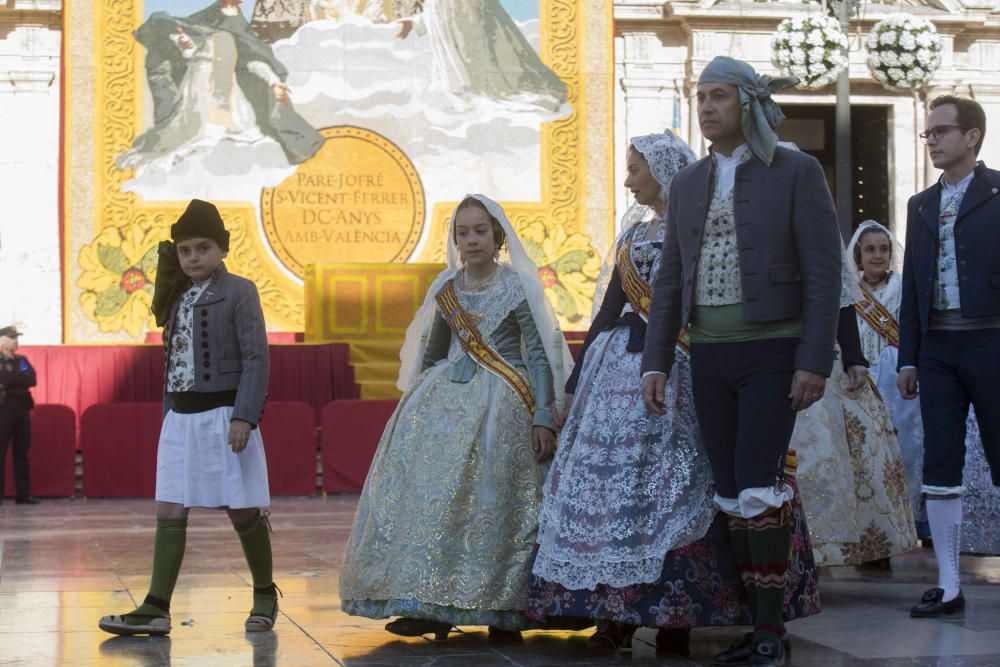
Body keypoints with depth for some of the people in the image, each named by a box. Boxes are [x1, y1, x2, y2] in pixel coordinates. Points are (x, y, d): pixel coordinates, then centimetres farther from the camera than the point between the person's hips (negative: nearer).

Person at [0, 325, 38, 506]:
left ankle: (23, 494, 9)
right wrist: (19, 380, -10)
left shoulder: (22, 360, 16)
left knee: (22, 452, 6)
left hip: (22, 408, 6)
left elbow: (31, 380, -2)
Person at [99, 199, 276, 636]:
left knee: (243, 511, 2)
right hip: (180, 417, 6)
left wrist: (245, 416, -18)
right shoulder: (178, 297, 14)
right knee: (169, 512, -1)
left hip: (223, 415, -6)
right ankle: (156, 609, -2)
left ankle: (265, 595, 20)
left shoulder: (238, 292, -5)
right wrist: (169, 415, 15)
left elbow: (256, 358, -11)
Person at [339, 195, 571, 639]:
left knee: (492, 498, -13)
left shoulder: (518, 286, 1)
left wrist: (543, 418, -9)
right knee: (431, 489, -8)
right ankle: (428, 605, -6)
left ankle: (504, 609, -7)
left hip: (500, 402, -4)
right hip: (445, 398, 4)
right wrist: (416, 400, 20)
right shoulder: (446, 288, 13)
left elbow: (539, 356, -2)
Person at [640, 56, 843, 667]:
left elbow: (824, 271, -10)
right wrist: (656, 363, 4)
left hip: (774, 353, -5)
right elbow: (671, 280, 12)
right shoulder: (689, 184, 10)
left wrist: (816, 362, -17)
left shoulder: (798, 172, -6)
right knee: (732, 495, 5)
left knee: (758, 486, -15)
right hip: (710, 357, 6)